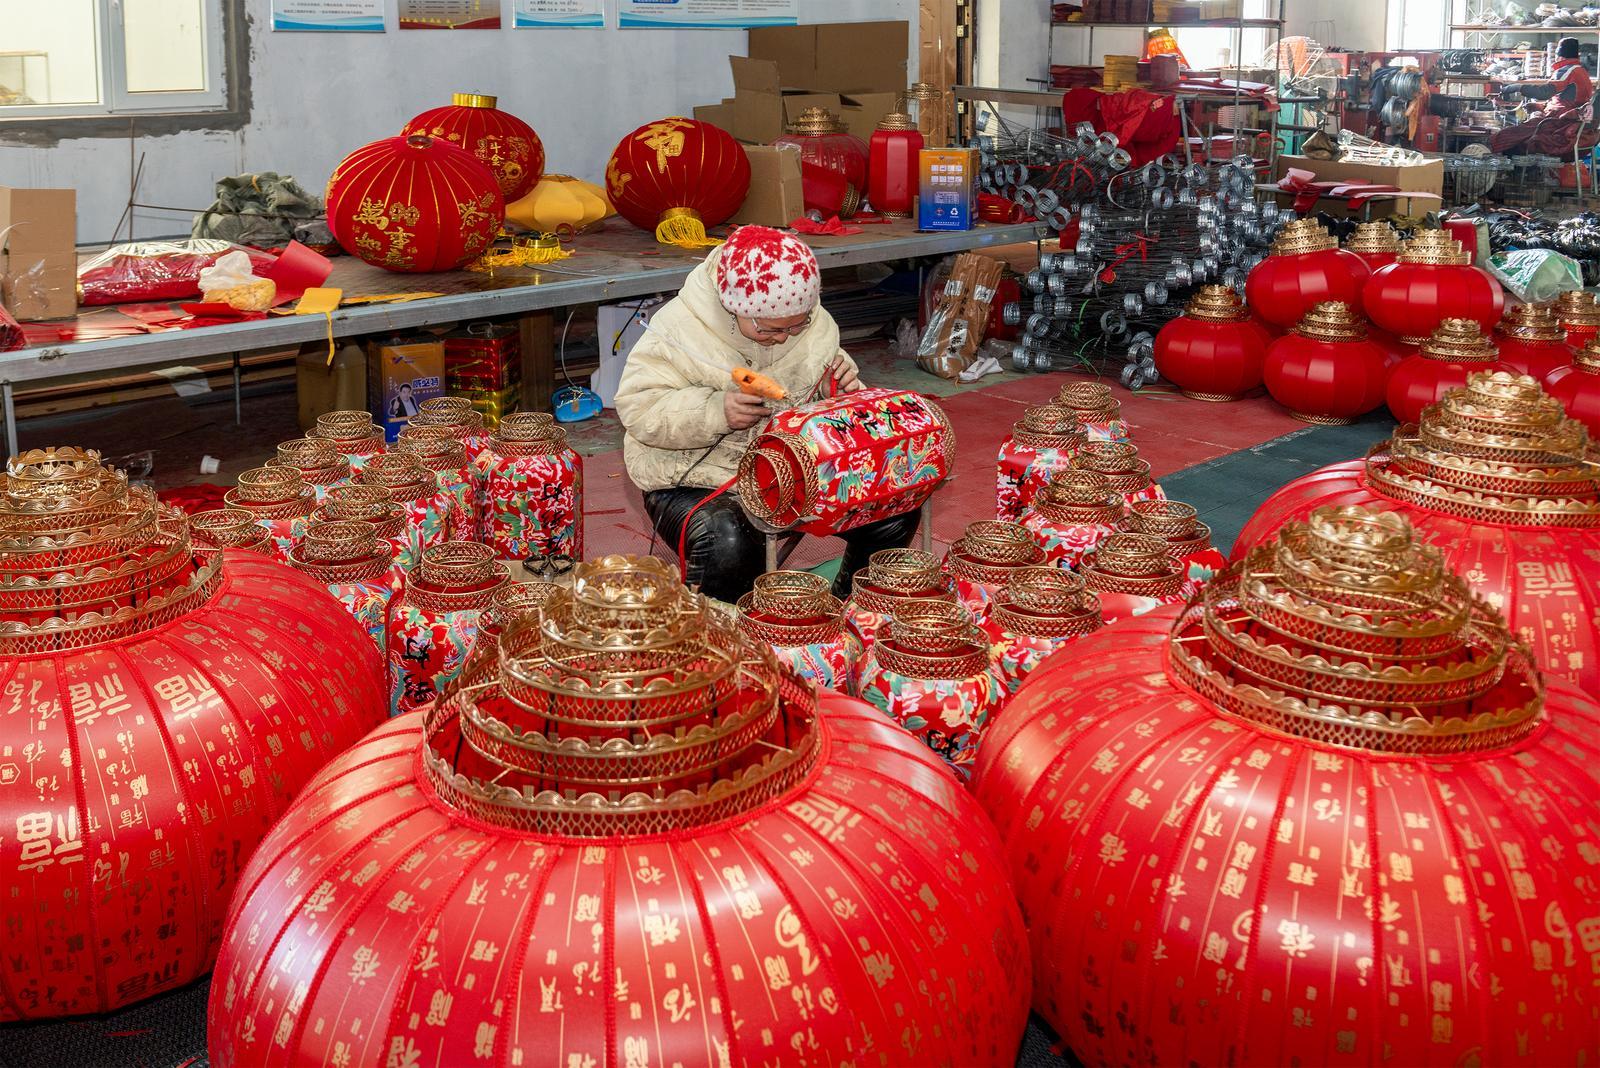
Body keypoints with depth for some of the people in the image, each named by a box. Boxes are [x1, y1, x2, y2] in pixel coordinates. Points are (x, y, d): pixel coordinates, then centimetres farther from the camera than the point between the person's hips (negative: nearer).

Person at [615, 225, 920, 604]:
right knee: (727, 550, -37)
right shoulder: (680, 328, -17)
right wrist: (714, 411, -32)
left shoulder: (813, 322, -1)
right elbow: (637, 407, -18)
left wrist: (837, 385, -9)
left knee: (894, 508, -7)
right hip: (699, 483, -5)